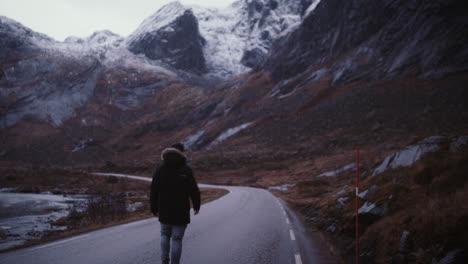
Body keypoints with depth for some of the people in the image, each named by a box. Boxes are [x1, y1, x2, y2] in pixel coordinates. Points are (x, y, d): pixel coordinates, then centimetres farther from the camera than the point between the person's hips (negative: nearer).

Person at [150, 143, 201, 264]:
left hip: (164, 210, 3)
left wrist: (154, 208, 10)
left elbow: (154, 190, -1)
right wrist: (196, 205, 10)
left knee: (165, 234, 22)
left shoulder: (160, 168, -3)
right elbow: (194, 190, -6)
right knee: (177, 239, 5)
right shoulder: (186, 169, -10)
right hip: (181, 211, -2)